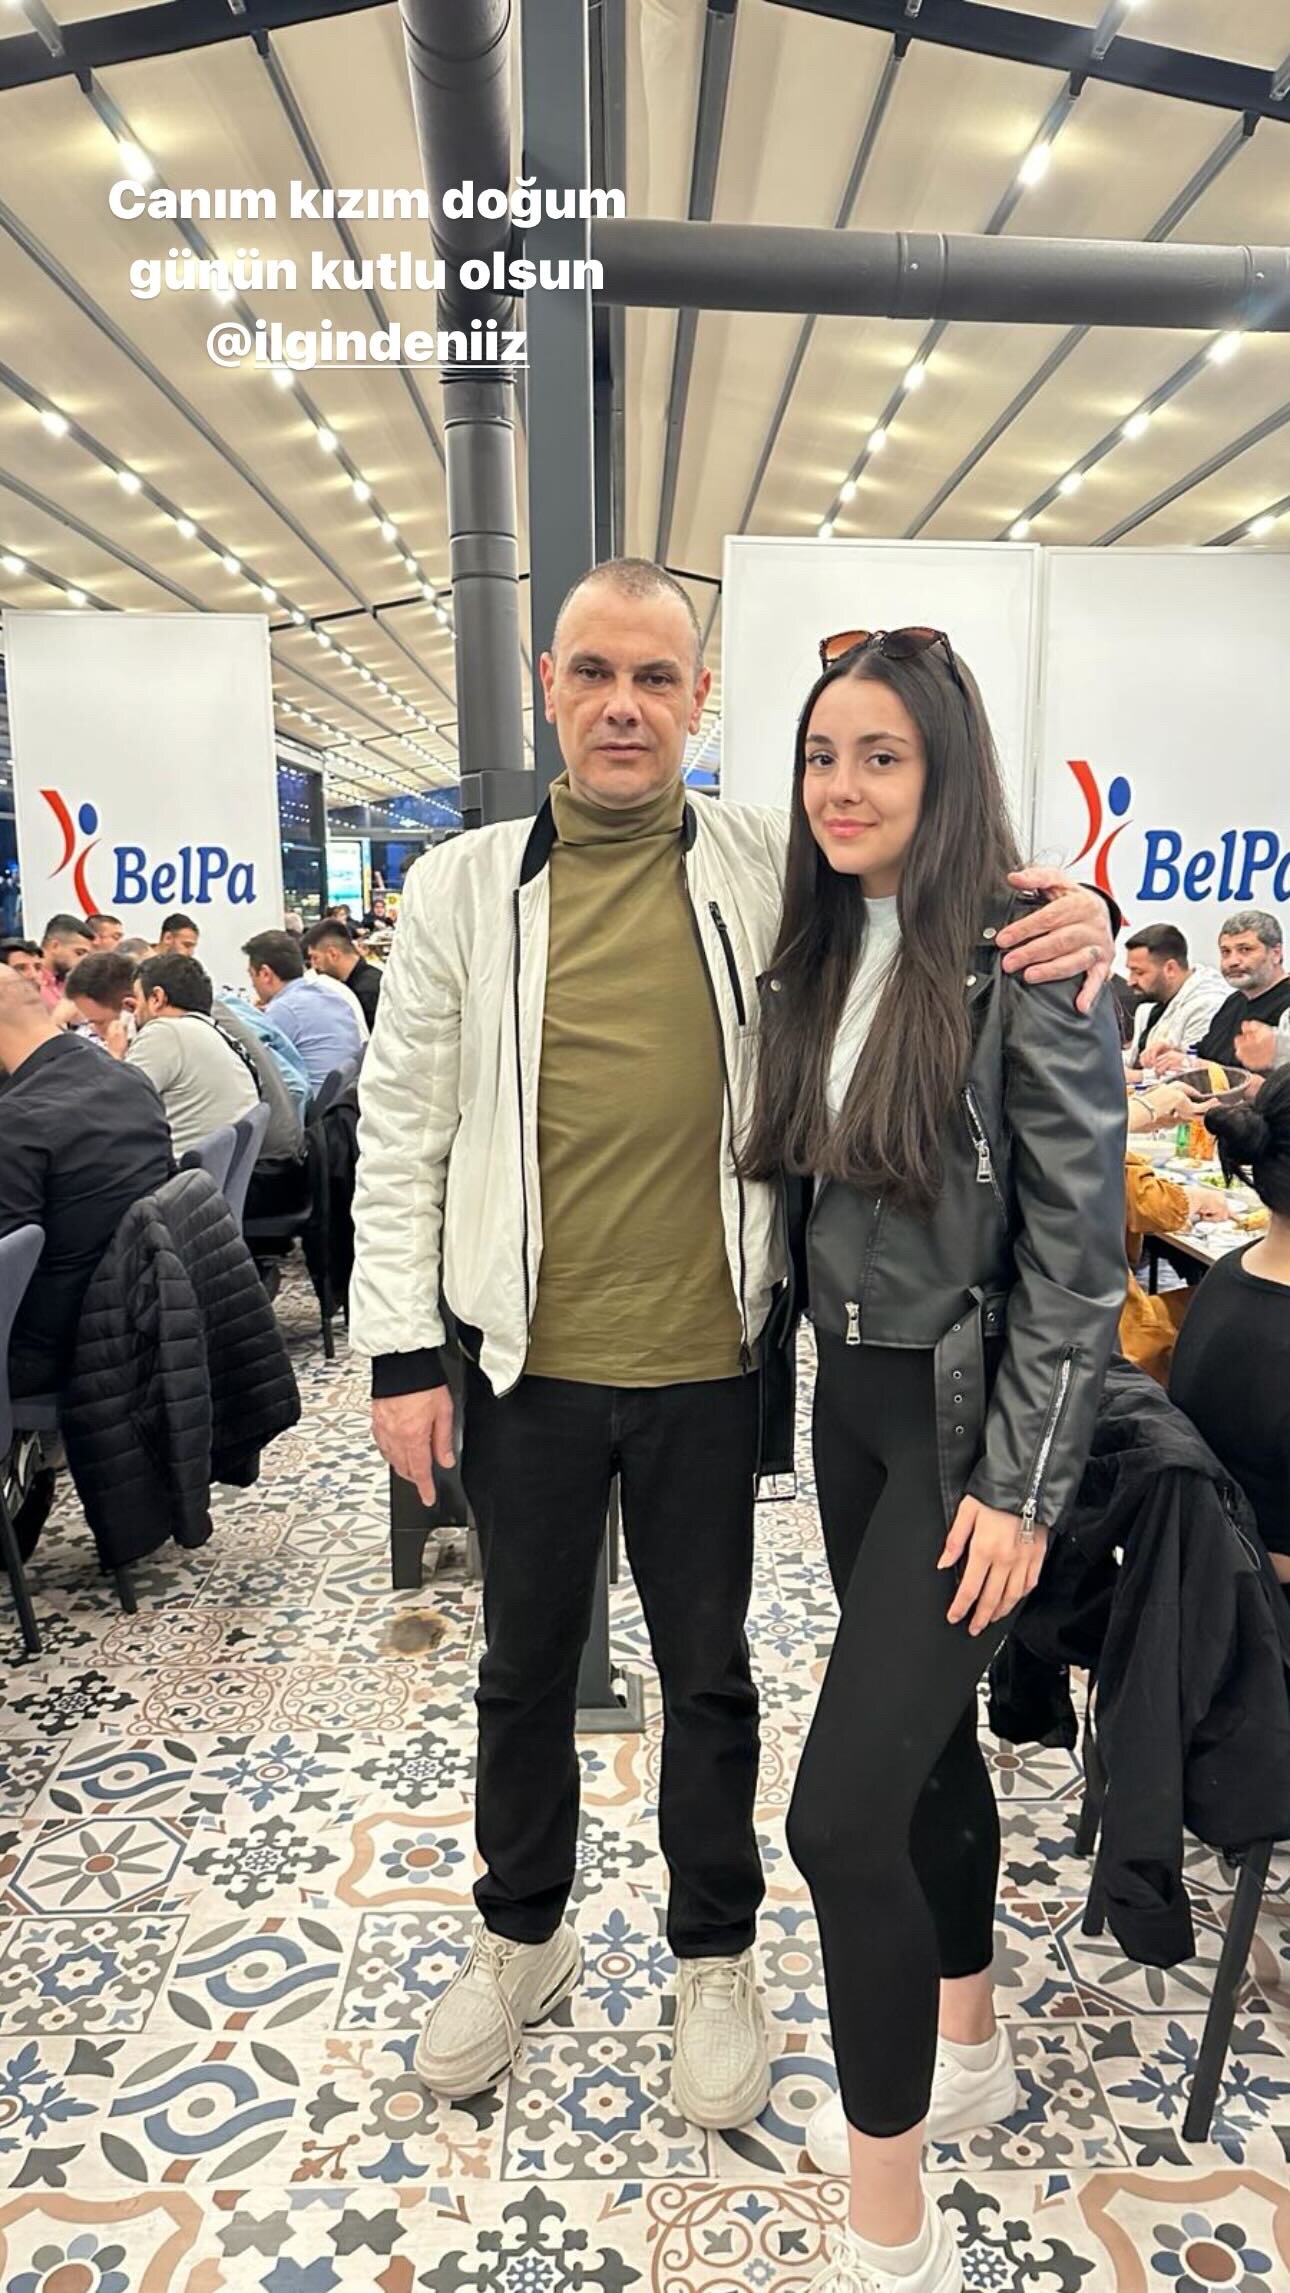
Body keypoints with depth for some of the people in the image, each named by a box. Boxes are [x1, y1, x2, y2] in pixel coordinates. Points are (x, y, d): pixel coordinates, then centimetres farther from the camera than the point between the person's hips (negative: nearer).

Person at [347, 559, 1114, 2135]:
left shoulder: (775, 869, -4)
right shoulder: (463, 887, -2)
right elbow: (401, 1135, 0)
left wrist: (1077, 922, -18)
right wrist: (400, 1354, -3)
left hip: (708, 1365, -1)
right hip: (524, 1362, 1)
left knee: (707, 1671, 18)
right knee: (526, 1664, 20)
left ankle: (714, 1956, 42)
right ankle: (520, 1934, 46)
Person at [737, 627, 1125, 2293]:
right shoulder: (823, 954, 6)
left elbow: (1080, 1239, -16)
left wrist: (1022, 1489, -16)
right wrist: (818, 1357, 9)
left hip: (970, 1415, -7)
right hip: (854, 1392, 7)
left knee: (843, 1811, -7)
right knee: (927, 1742, 21)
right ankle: (967, 2054, 45)